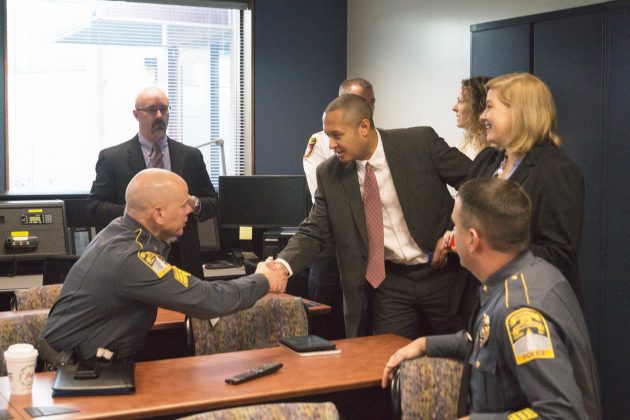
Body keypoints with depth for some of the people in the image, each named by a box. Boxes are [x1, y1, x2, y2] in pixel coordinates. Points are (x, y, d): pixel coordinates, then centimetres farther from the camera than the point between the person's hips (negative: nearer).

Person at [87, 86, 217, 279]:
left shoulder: (191, 156, 8)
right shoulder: (112, 158, 2)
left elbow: (213, 202, 11)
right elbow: (95, 208, -2)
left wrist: (195, 204, -11)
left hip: (183, 259, 2)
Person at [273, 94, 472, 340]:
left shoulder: (421, 143, -12)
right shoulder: (329, 175, -4)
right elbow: (313, 233, -2)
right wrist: (282, 266, -20)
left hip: (441, 272, -2)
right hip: (388, 284, 2)